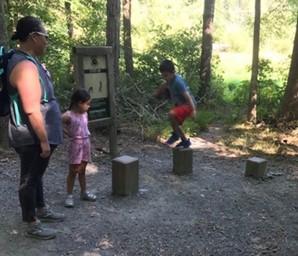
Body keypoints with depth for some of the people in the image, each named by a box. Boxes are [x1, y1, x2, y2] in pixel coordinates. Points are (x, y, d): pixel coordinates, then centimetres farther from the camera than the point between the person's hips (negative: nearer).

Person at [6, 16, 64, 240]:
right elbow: (32, 110, -27)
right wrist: (43, 140, -22)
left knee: (37, 174, 22)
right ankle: (32, 225, 19)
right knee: (30, 177, 4)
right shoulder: (25, 66, -24)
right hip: (32, 138, -10)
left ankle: (41, 210, 40)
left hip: (36, 136, 10)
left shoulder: (28, 61, 10)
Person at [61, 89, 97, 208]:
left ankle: (84, 192, 28)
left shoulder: (85, 114, 4)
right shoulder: (68, 116, -18)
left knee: (82, 171, 17)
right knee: (73, 171, 3)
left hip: (86, 144, 6)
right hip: (75, 145, -6)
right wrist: (67, 133, -14)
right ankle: (69, 196, 12)